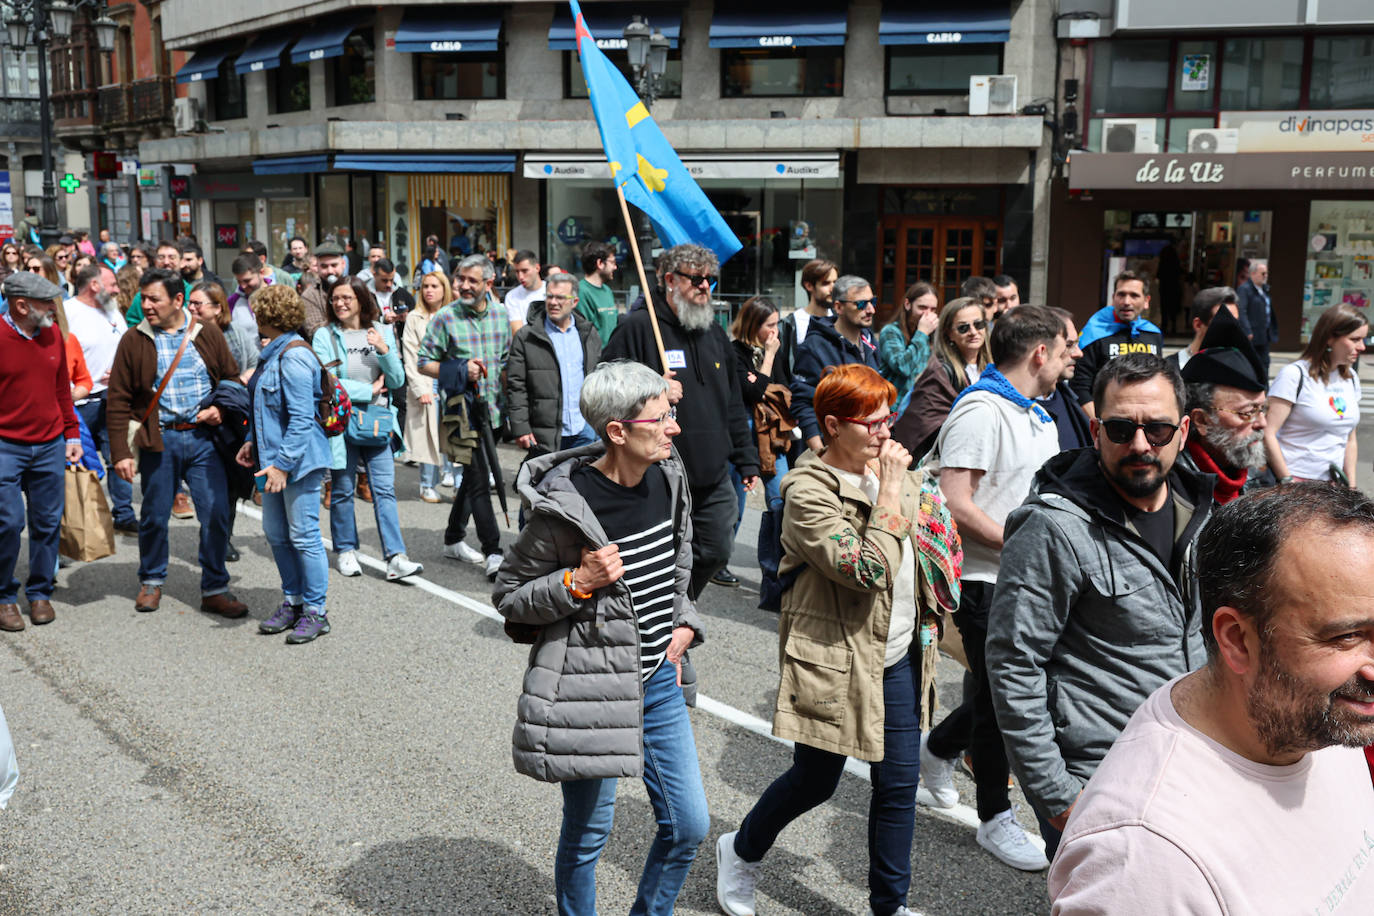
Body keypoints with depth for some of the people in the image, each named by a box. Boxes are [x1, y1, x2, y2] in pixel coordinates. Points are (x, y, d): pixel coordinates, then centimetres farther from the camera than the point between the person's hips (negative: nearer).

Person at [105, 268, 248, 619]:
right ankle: (151, 581, 32)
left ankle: (214, 590, 10)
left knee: (216, 514, -3)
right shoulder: (134, 341, 2)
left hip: (204, 437, 0)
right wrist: (120, 452, -5)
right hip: (159, 440, 0)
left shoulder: (209, 335, 6)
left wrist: (221, 408, -8)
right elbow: (119, 400, 1)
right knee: (154, 516, 10)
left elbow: (233, 379, 13)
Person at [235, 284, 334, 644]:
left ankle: (315, 611, 9)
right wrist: (253, 441, 14)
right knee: (276, 534, 15)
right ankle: (292, 601, 28)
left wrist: (283, 463, -22)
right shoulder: (272, 353, 14)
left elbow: (302, 418, -22)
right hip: (275, 457, 10)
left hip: (299, 460, -10)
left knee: (303, 536, -2)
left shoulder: (294, 357, -18)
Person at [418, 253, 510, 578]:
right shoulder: (445, 318, -5)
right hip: (460, 410, -5)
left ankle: (453, 539, 32)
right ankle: (493, 554, -8)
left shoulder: (500, 315, 7)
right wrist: (460, 371, -16)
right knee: (479, 481, -9)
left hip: (490, 409, 5)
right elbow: (423, 362, -2)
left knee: (473, 476, 16)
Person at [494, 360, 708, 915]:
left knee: (688, 827, 12)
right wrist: (578, 582, -24)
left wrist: (683, 621, 6)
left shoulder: (668, 478, -1)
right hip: (592, 685, -6)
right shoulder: (564, 505, -21)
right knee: (588, 833, 10)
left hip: (659, 677, 6)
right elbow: (509, 596, -9)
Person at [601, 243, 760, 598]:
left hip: (714, 477, 7)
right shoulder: (638, 327, -8)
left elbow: (733, 404, 21)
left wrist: (747, 460, 20)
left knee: (716, 553, 13)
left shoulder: (715, 332, 15)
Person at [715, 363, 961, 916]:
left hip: (899, 656, 6)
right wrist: (890, 489, -25)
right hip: (836, 658, -6)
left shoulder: (894, 472, 5)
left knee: (899, 783, 10)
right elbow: (869, 570, -29)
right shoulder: (809, 492, -19)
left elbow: (925, 543, 22)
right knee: (816, 781, 10)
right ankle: (741, 850, 38)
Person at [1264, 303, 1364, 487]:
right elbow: (1268, 433, -14)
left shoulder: (1351, 378, 12)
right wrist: (1287, 481, -15)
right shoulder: (1295, 374, -10)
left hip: (1333, 483, 6)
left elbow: (1350, 439, 17)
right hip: (1296, 480, -6)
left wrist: (1351, 488, 12)